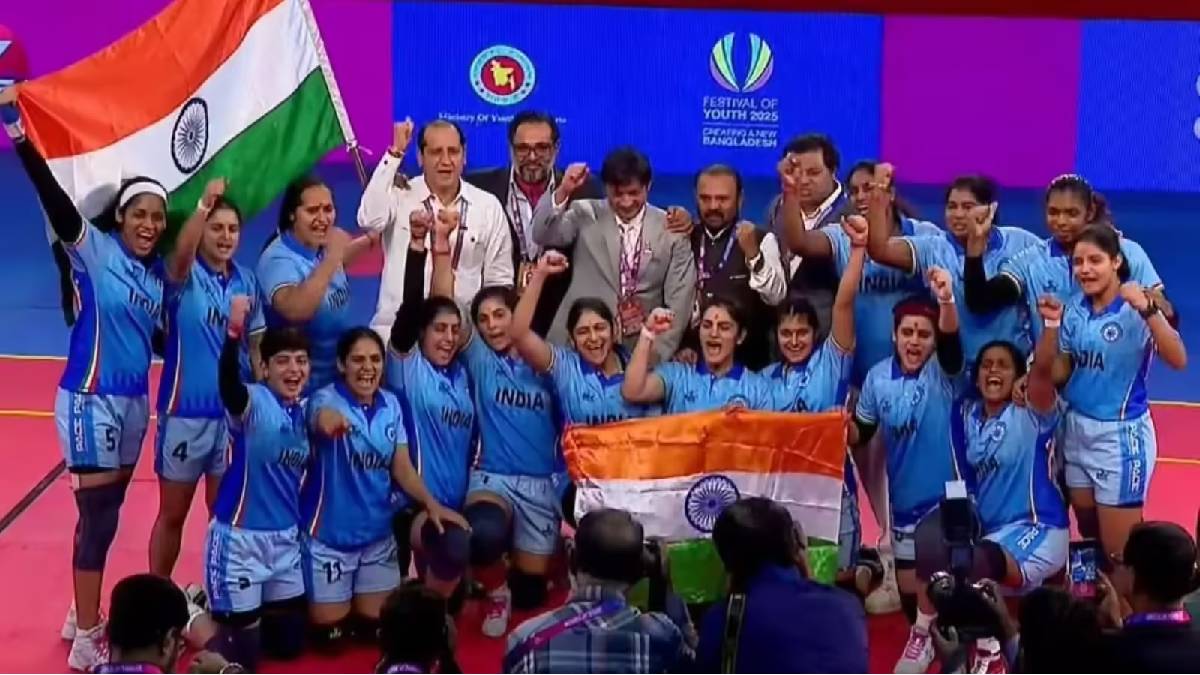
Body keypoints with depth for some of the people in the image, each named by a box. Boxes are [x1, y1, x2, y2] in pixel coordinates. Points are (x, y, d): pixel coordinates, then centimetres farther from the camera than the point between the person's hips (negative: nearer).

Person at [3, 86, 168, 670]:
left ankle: (83, 616, 29)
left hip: (133, 400, 7)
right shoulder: (94, 250, -11)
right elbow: (53, 198, -25)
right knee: (98, 516, -4)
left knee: (107, 511, 14)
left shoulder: (156, 272, 6)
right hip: (90, 398, -7)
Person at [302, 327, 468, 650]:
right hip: (329, 535, -5)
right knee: (330, 634, 3)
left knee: (377, 626, 11)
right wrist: (329, 420, -69)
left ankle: (351, 614, 42)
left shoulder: (391, 405, 0)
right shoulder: (326, 398, -18)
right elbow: (322, 419, -43)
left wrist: (431, 504, -14)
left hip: (378, 534, 5)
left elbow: (402, 467, 3)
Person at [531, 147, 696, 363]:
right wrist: (563, 192, -24)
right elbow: (542, 236, -12)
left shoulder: (671, 229, 1)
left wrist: (659, 355, -5)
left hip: (642, 349, 0)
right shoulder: (586, 215, 3)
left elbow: (678, 301, 1)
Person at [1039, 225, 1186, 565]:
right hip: (1077, 430, 6)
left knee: (1119, 550, 1)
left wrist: (1146, 310, -42)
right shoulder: (1075, 309, 3)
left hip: (1121, 435, -6)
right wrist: (1051, 324, -8)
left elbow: (1178, 360, -30)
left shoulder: (1137, 309, -16)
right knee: (1090, 538, 17)